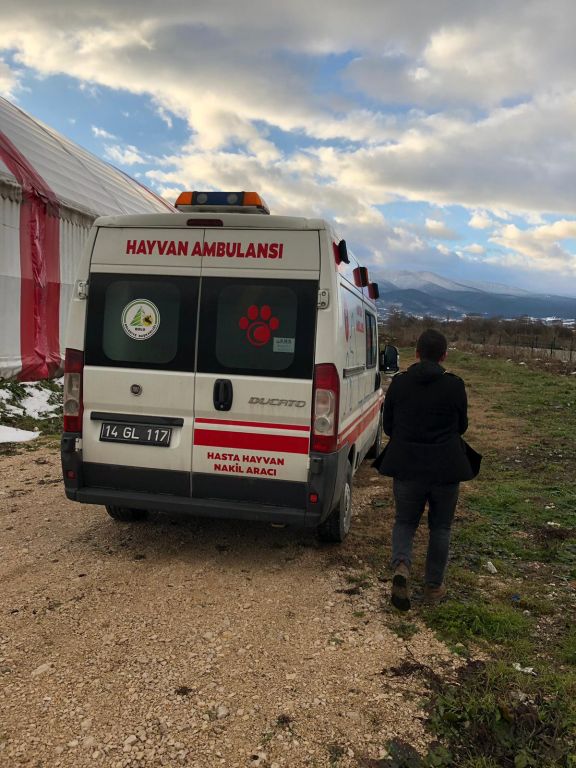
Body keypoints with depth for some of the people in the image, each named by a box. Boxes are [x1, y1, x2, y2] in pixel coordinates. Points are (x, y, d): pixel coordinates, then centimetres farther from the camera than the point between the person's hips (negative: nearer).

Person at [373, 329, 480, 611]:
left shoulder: (399, 382, -6)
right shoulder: (454, 385, -10)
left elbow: (388, 426, 3)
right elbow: (461, 426, 3)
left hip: (406, 465, 1)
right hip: (446, 468, -1)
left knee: (404, 521, 17)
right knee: (440, 527, 17)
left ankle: (401, 566, -9)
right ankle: (434, 586, 25)